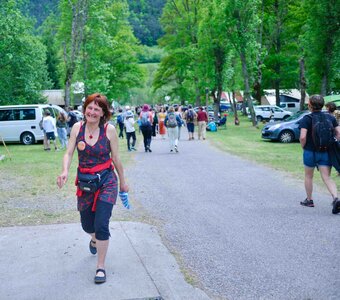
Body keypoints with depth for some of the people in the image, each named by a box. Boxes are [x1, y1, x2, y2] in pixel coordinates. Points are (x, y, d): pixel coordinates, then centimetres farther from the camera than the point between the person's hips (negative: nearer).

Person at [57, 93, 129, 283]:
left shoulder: (109, 129, -11)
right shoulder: (77, 127, -4)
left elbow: (116, 158, -3)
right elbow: (69, 153, -8)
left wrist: (123, 182, 7)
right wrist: (65, 171, -27)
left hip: (106, 182, -3)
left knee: (101, 225, -10)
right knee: (87, 224, 16)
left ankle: (101, 267, 8)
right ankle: (95, 239, 55)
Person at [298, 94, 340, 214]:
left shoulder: (307, 119, -11)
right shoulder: (330, 118, 2)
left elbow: (302, 137, -20)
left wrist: (303, 147, -2)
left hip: (310, 152, -3)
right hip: (326, 153, 3)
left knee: (308, 176, 17)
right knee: (327, 178, 2)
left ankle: (309, 200, 29)